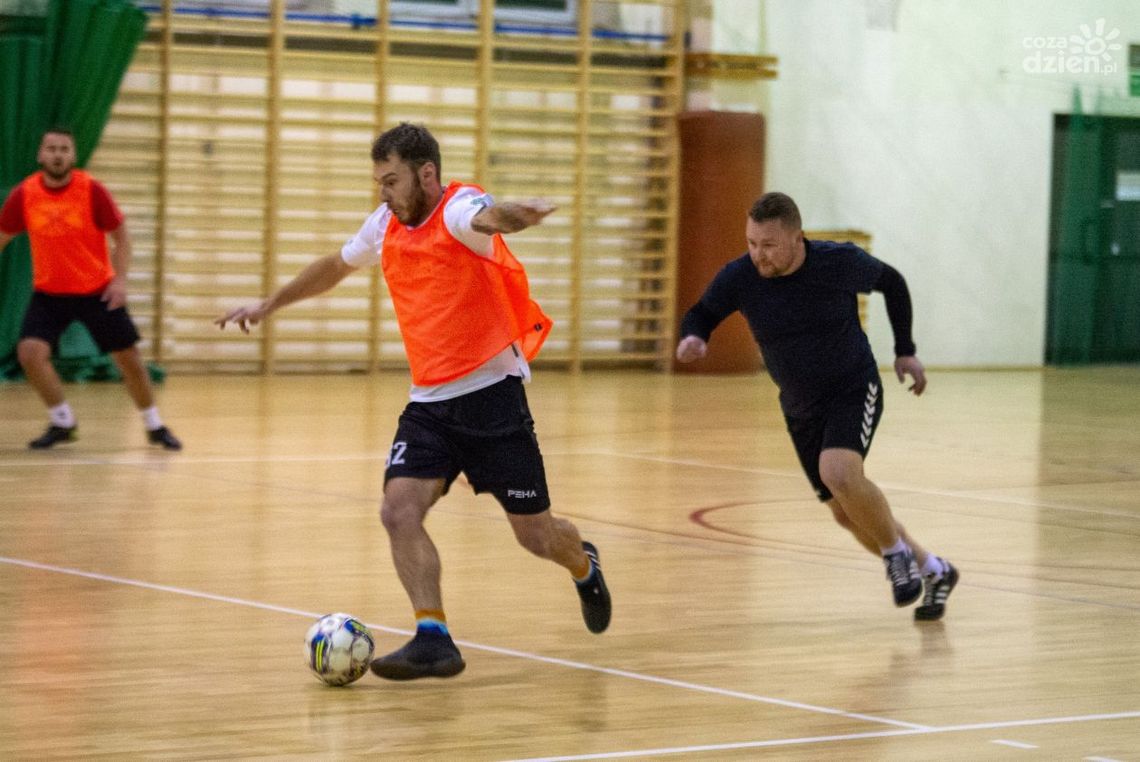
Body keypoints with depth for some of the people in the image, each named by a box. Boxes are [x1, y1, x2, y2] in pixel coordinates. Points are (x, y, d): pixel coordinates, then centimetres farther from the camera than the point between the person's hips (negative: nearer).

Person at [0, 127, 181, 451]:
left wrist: (120, 279, -18)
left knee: (129, 358, 5)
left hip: (98, 291, -1)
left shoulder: (91, 190, -15)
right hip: (49, 293, 1)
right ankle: (62, 423, 2)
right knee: (30, 352, -19)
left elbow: (121, 235, -6)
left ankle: (155, 426, 27)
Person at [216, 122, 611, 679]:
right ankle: (433, 639, -15)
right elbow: (335, 267, 27)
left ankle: (584, 568, 38)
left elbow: (485, 217, -41)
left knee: (535, 534, 3)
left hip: (492, 393, -6)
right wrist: (270, 304, 35)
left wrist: (513, 215, -65)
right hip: (429, 402, 6)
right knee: (399, 509, -17)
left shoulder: (457, 209, -14)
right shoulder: (385, 225, 6)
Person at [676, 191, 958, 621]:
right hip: (801, 408, 4)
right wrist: (692, 339, -23)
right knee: (847, 514, 9)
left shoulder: (842, 263, -20)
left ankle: (896, 553, -6)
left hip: (854, 390, -4)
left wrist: (905, 351, 3)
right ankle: (933, 571, 31)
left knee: (838, 473, -32)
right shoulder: (739, 277, -16)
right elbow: (702, 314, 1)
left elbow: (891, 283, 0)